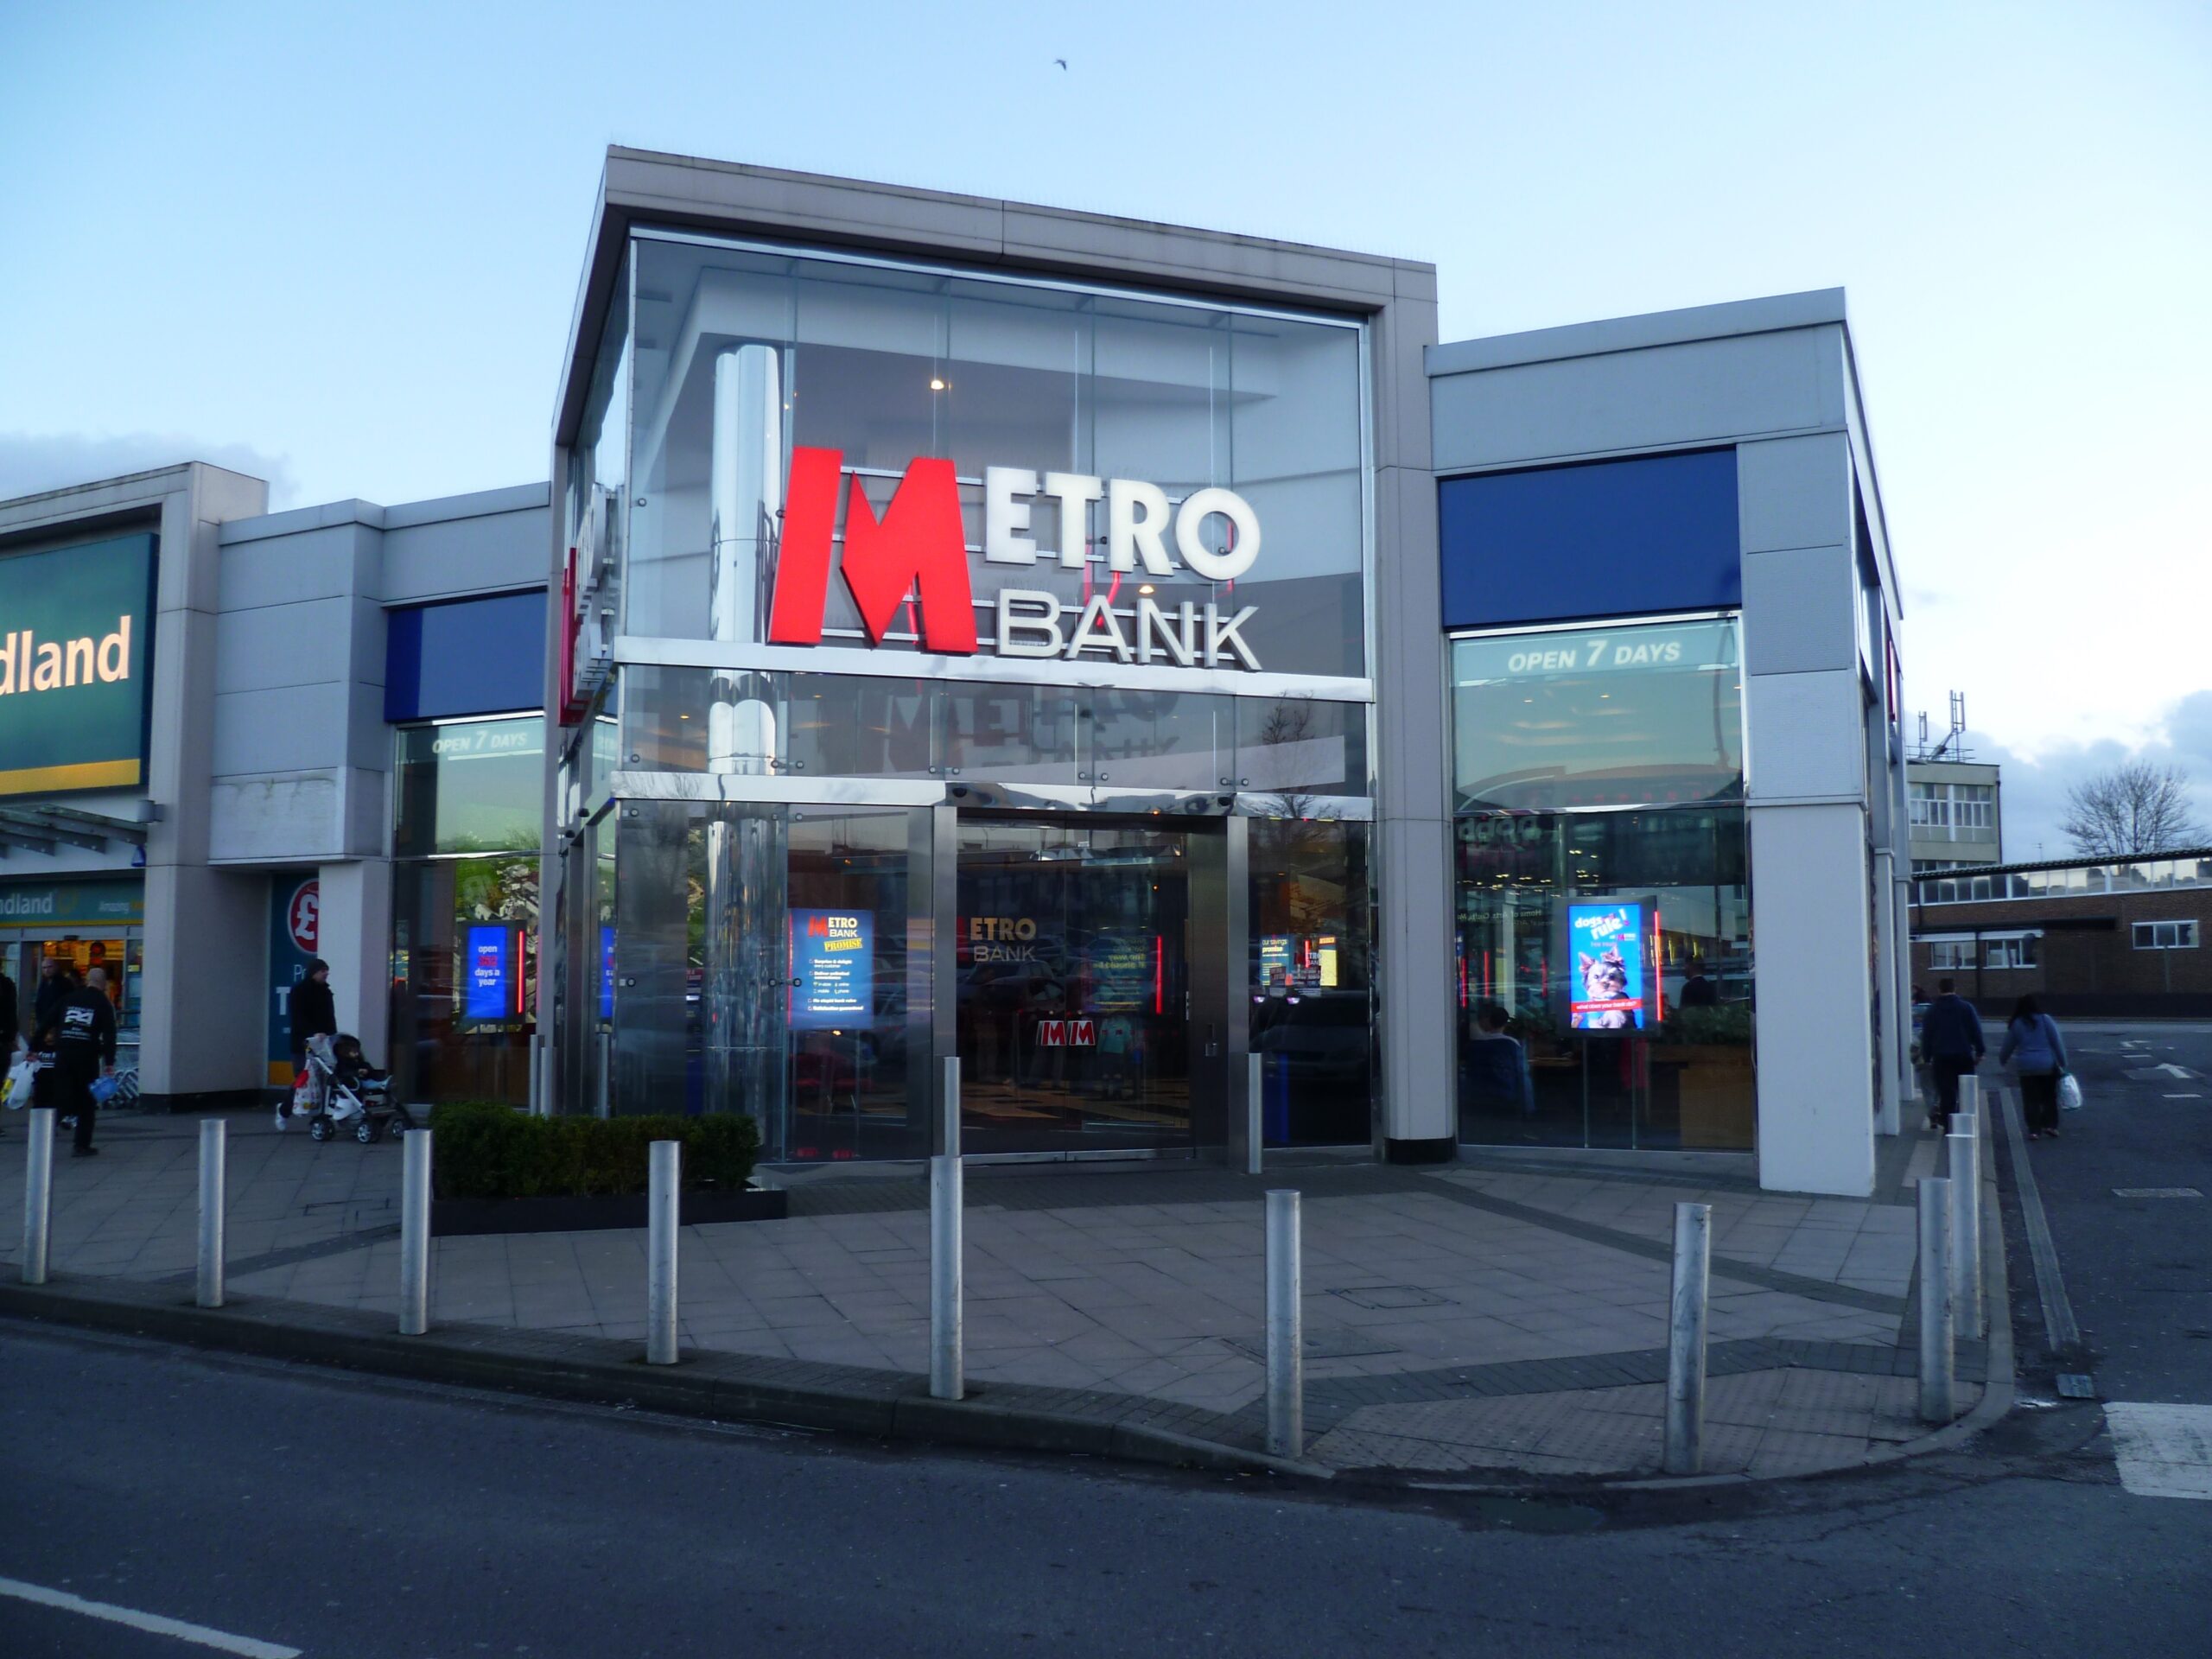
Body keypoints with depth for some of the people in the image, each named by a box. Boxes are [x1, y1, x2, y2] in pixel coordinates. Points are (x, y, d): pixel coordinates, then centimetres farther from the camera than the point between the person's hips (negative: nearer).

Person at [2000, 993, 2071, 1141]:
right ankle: (2051, 1125, 10)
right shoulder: (2046, 1020, -1)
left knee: (2031, 1100, 3)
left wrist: (2002, 1060, 27)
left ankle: (2034, 1130, -1)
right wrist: (2062, 1063, 0)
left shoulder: (2016, 1024, 2)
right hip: (2048, 1066, 0)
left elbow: (2008, 1046, 9)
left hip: (2026, 1067, 0)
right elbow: (2057, 1042, -4)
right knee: (2049, 1097, 14)